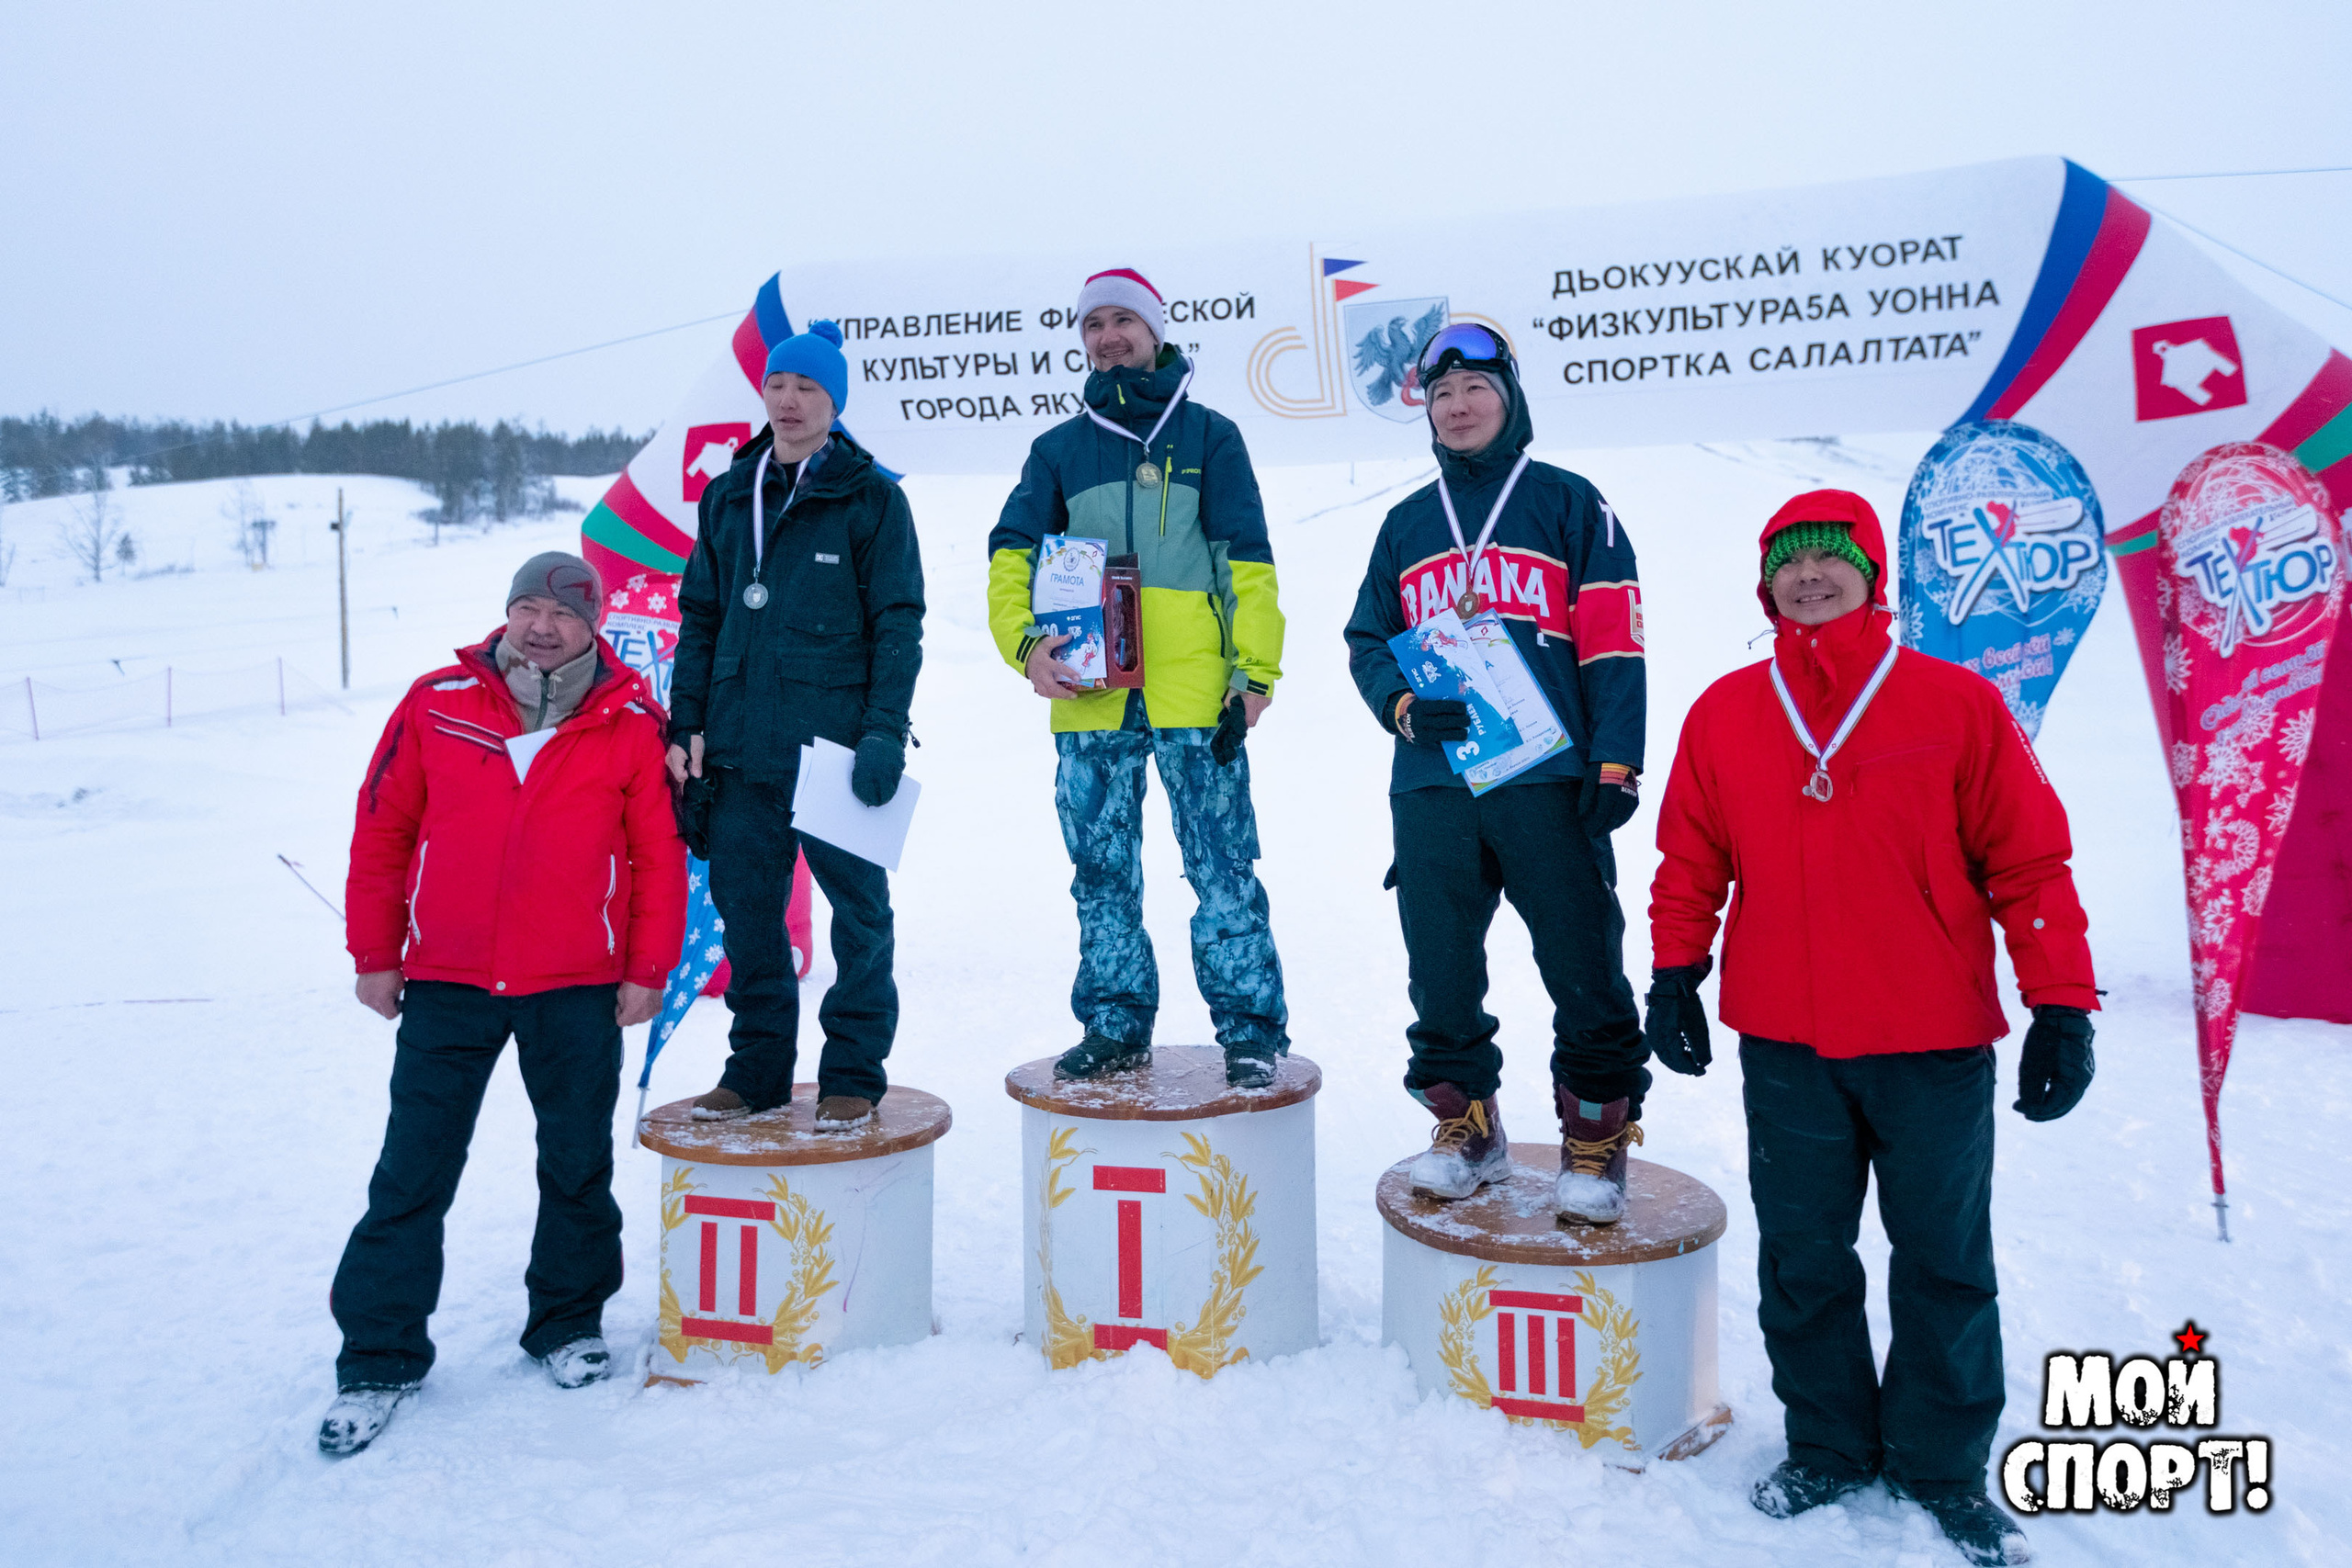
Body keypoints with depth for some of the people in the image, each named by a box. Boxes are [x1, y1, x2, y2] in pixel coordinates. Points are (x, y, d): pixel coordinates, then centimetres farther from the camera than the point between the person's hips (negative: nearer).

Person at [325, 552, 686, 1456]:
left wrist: (648, 971, -2)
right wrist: (374, 957, 5)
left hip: (578, 990, 0)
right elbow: (381, 830, 5)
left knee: (578, 1163, 12)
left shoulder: (631, 726, -3)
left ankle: (568, 1321, 31)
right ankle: (379, 1357, 18)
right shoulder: (436, 704, 0)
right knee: (413, 1172, 4)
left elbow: (660, 854, 0)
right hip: (444, 984, 1)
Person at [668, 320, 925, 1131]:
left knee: (858, 911, 3)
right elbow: (699, 617, 16)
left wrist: (884, 732, -14)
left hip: (835, 749, -4)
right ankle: (757, 1067, 23)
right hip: (739, 752, 5)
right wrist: (686, 723, 6)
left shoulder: (871, 498, -1)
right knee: (746, 911, 9)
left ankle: (853, 1073, 16)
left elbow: (898, 627, -4)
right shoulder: (728, 497, 13)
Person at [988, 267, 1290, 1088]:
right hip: (1089, 694, 3)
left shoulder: (1208, 435, 10)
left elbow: (1247, 562, 4)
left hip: (1194, 691, -3)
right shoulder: (1059, 449, 16)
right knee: (1102, 871, 8)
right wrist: (1027, 643, -10)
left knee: (1221, 865, -2)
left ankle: (1251, 1027, 7)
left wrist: (1256, 672, -5)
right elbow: (1013, 556, 8)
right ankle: (1116, 1025, 19)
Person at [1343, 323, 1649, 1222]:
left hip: (1549, 779, -3)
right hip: (1431, 784, 4)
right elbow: (1367, 639, 18)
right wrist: (1401, 704, -3)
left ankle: (1597, 1138, 13)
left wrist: (1615, 765, -8)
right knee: (1439, 969, 8)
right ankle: (1467, 1128, 24)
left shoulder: (1569, 505, 6)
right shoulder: (1407, 523, 18)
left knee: (1583, 967, -2)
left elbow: (1612, 642, 1)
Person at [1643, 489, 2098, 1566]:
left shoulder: (1956, 703, -4)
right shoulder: (1723, 715, 2)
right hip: (1784, 1046, 2)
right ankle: (1828, 1445, 30)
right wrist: (1674, 973, 4)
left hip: (1936, 1045, -1)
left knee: (1945, 1261, 11)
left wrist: (2061, 1003, -5)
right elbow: (1691, 859, 8)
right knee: (1802, 1259, 12)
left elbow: (2028, 860, -2)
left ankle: (1942, 1464, 29)